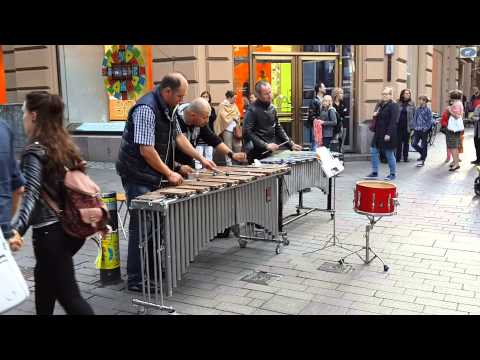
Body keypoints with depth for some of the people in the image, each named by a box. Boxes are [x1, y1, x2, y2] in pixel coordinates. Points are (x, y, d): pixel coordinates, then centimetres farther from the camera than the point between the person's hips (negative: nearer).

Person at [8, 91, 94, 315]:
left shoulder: (34, 151, -15)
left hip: (49, 232, -8)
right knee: (44, 282, 26)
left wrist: (16, 229, -37)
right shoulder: (65, 144, 8)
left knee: (69, 296, 0)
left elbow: (32, 196, -26)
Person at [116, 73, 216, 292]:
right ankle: (135, 280, 5)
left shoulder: (167, 108, 10)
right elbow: (146, 150, -25)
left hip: (153, 175, 10)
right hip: (137, 177, -10)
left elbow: (178, 136, 18)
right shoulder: (146, 109, -21)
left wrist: (200, 158, 13)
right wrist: (169, 173, -18)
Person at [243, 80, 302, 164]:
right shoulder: (252, 110, -12)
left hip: (270, 153, 6)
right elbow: (247, 133, -18)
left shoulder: (272, 108, 10)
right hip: (257, 156, -6)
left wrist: (291, 144, 10)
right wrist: (266, 145, -21)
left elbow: (278, 129, 18)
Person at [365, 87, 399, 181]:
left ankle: (392, 173, 17)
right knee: (373, 151, 6)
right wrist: (375, 114, 5)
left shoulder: (393, 105, -11)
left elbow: (393, 121, -18)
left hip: (388, 133, -8)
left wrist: (388, 134, -24)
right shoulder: (381, 104, 14)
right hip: (378, 132, 8)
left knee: (389, 153, 2)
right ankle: (374, 172, 15)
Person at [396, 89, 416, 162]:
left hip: (407, 125, 0)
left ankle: (405, 157, 15)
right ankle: (398, 157, 9)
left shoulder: (412, 104, 2)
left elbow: (414, 114, 2)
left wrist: (412, 125, -5)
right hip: (399, 124, 0)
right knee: (399, 141, 2)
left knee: (406, 142, 7)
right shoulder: (398, 103, 3)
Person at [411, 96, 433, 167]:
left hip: (424, 131, -5)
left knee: (424, 146, 3)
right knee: (414, 144, 2)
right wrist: (414, 127, 5)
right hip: (417, 130, 5)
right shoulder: (417, 109, 8)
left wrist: (426, 128, -15)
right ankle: (423, 154, 25)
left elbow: (430, 120, -9)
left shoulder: (428, 110, -7)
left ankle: (422, 160, 10)